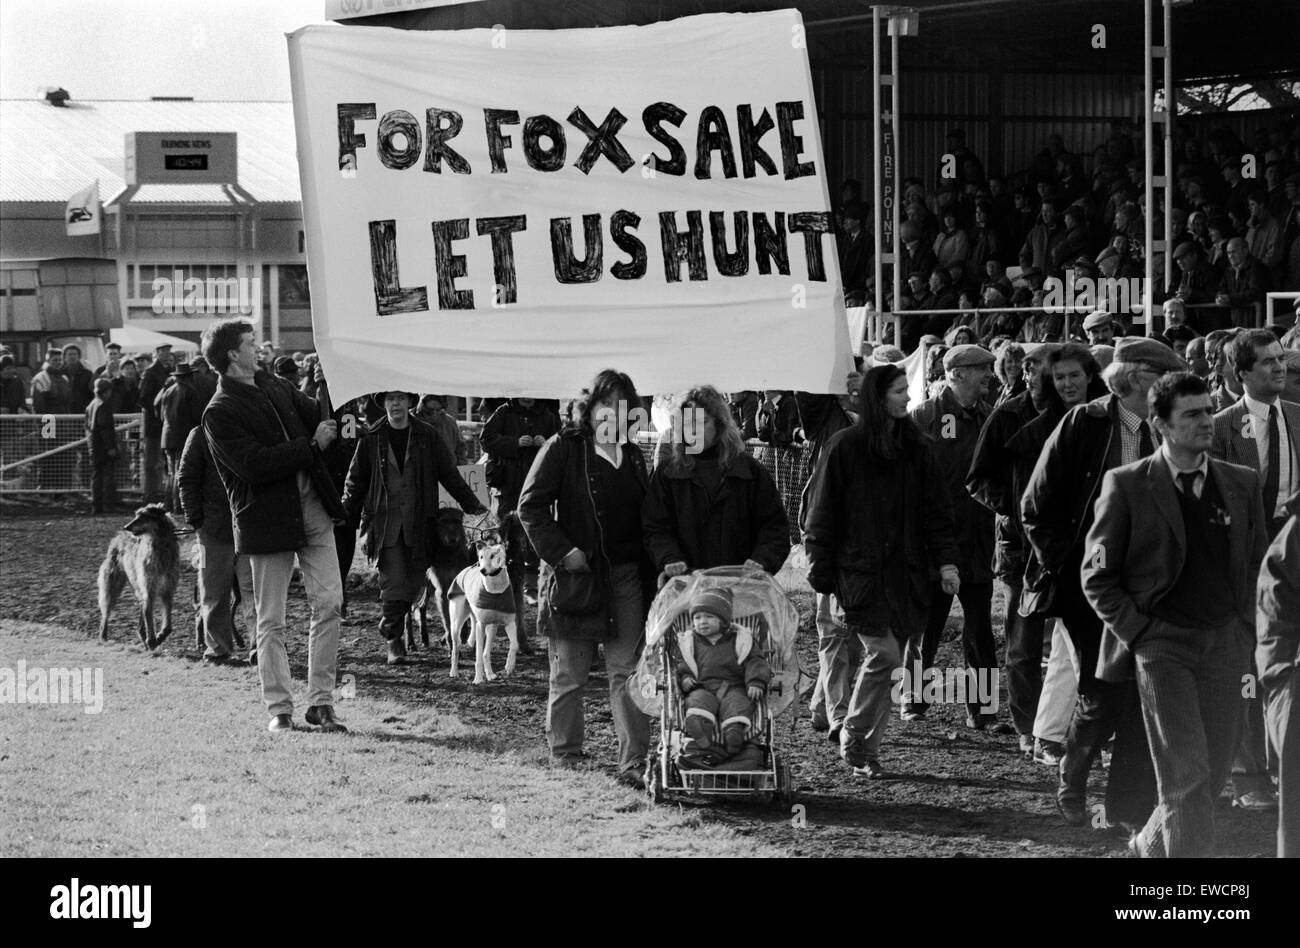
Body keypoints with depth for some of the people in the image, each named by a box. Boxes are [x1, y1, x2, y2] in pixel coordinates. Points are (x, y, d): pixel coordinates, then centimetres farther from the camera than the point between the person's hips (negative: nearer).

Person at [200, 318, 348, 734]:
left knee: (329, 602, 1)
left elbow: (315, 412, 21)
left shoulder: (273, 385, 12)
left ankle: (320, 700, 8)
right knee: (271, 620, 2)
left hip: (312, 506, 6)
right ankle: (279, 709, 9)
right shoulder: (219, 413, -12)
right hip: (268, 520, -6)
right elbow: (256, 465, -20)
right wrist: (312, 445, -17)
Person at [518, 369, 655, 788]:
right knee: (569, 675, 5)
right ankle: (565, 756, 17)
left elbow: (647, 518, 19)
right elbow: (531, 505, -6)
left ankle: (634, 762, -2)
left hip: (626, 577, 4)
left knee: (627, 673, -1)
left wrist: (650, 578, 9)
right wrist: (561, 551, -14)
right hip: (576, 576, -4)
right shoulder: (564, 448, -3)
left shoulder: (633, 456, 14)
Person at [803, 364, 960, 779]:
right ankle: (853, 740, 1)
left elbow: (936, 508, 11)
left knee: (886, 663, 4)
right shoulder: (845, 447, -3)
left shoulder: (916, 447, 9)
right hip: (860, 571, -4)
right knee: (883, 654, -14)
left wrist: (946, 561, 0)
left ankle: (867, 749, 13)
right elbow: (821, 515, 0)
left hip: (905, 573, 4)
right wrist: (821, 574, -3)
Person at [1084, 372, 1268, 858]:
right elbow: (1097, 576, 0)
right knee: (1186, 771, -13)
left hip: (1224, 645, 4)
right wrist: (1138, 632, -8)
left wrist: (1247, 630, 6)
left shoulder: (1242, 484, 8)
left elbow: (1260, 565, 17)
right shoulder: (1127, 485, -4)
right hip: (1161, 643, -4)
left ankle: (1151, 844, 31)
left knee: (1210, 773, 8)